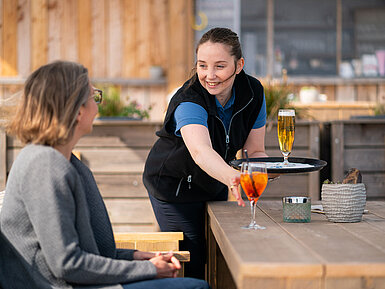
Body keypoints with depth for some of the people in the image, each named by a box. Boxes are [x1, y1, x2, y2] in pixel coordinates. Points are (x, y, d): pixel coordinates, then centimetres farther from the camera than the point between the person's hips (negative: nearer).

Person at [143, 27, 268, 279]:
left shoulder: (253, 92, -16)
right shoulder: (189, 102, -33)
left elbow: (256, 151, -9)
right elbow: (201, 152, -52)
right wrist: (231, 177, -72)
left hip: (214, 183, 6)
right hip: (174, 185, -5)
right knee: (193, 267, -6)